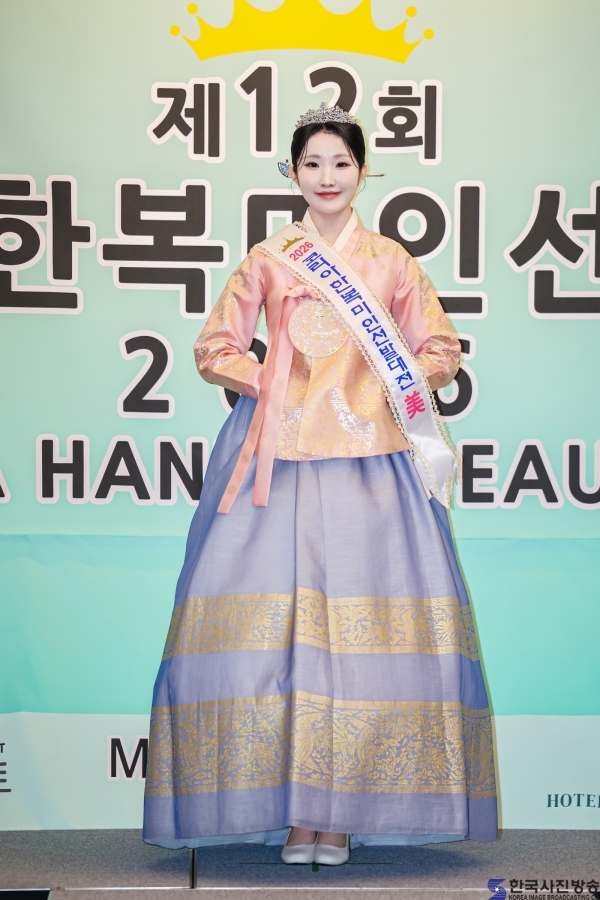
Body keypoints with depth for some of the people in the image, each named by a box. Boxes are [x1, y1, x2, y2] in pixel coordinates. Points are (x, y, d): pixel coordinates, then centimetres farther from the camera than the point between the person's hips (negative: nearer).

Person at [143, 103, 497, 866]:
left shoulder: (392, 260, 13)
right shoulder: (267, 260, 13)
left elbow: (440, 350, 15)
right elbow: (214, 348, 14)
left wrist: (389, 387, -1)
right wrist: (268, 382, -2)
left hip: (370, 458, 0)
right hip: (280, 455, 0)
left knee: (368, 623, -8)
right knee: (268, 619, -8)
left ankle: (341, 807, 0)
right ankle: (290, 804, 0)